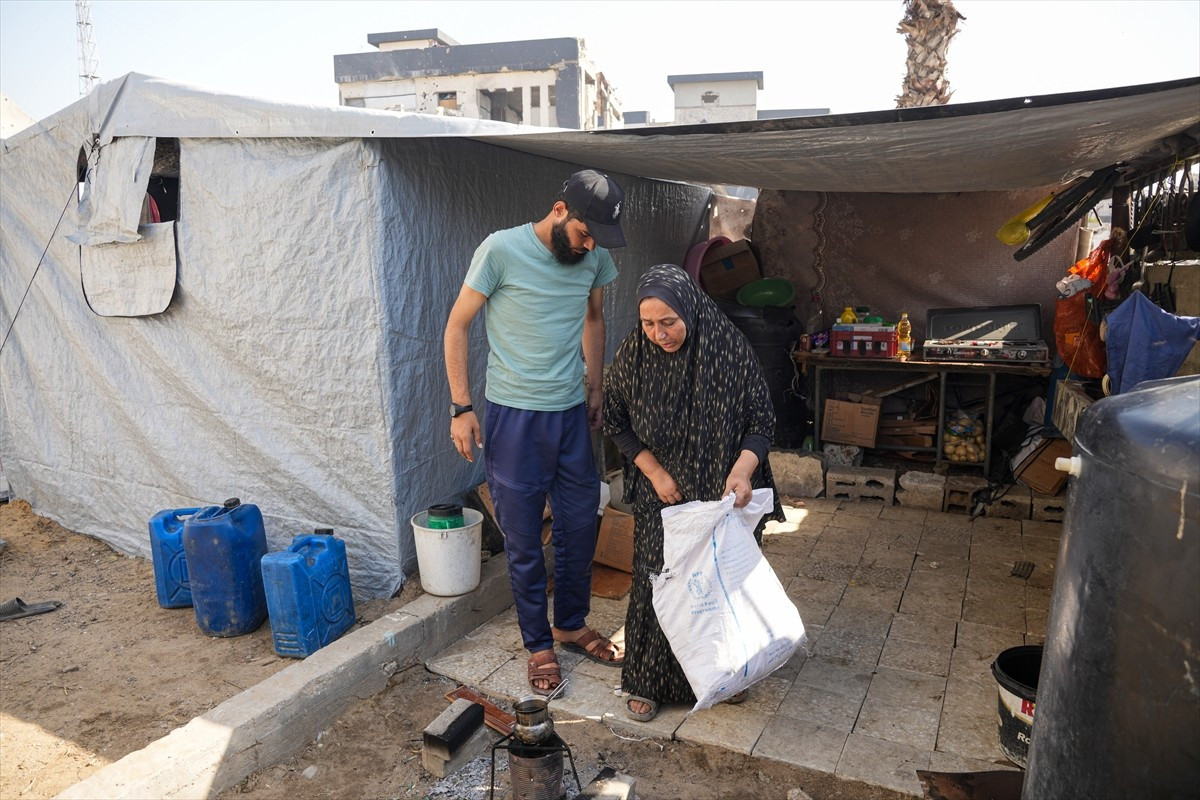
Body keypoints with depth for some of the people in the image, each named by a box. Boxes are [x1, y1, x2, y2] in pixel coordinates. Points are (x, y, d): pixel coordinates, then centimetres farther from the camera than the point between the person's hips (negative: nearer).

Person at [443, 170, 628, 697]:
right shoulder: (502, 249, -14)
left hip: (572, 414, 5)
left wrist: (596, 387, 16)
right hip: (513, 416, -5)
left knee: (580, 527, 14)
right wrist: (461, 407, -9)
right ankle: (538, 644, 24)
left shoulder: (595, 256, 2)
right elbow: (457, 326, -7)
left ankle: (572, 624, 36)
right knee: (523, 540, 6)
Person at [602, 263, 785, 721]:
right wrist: (654, 470, -8)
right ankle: (647, 681, 21)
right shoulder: (633, 355, -13)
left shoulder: (730, 349, -17)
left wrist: (743, 469, -26)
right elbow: (616, 422, 0)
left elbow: (762, 420, -10)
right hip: (663, 495, 0)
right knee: (657, 581, 2)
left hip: (724, 494, 0)